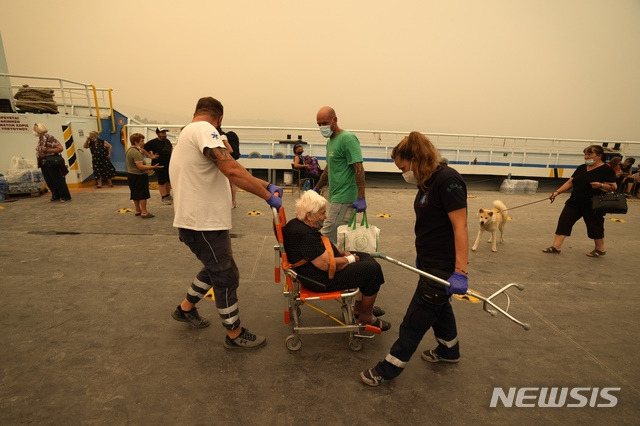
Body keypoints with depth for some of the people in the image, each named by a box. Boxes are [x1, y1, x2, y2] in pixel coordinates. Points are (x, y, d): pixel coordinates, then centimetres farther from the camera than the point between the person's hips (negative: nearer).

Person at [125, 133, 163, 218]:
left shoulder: (129, 150, 12)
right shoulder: (136, 153, -22)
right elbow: (140, 167, -28)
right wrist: (153, 167, -30)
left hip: (131, 174, 11)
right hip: (138, 176, -10)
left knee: (135, 194, 16)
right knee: (143, 194, -4)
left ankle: (138, 210, 26)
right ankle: (144, 212, -1)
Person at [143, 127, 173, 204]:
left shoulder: (167, 141, 9)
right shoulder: (153, 142, -10)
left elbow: (171, 148, 29)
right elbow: (143, 149, -8)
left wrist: (171, 154, 15)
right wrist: (150, 156, -12)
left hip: (169, 164, 6)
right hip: (159, 165, -6)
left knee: (169, 180, 14)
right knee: (162, 182, 0)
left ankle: (168, 195, 30)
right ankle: (163, 198, 8)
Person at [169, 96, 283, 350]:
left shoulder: (189, 133, 18)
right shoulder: (203, 129, -14)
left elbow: (228, 171, 13)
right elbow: (232, 171, -28)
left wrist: (267, 185, 5)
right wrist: (269, 197, -19)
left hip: (201, 220, 10)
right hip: (203, 223, -10)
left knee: (215, 269, 26)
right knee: (226, 277, 4)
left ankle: (186, 308, 44)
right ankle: (235, 335, 21)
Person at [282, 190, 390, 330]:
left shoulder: (297, 224, 4)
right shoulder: (304, 235, -29)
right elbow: (326, 264, -29)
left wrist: (342, 252, 6)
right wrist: (350, 259, -12)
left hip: (316, 270, 11)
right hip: (321, 279, -11)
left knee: (367, 258, 16)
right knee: (373, 269, -9)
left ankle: (359, 307, 26)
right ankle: (366, 317, 12)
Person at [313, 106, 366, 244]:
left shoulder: (348, 139, -12)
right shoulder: (330, 141, 17)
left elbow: (359, 169, -18)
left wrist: (361, 198, -23)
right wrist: (317, 188, 31)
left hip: (343, 198, -9)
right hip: (336, 196, 9)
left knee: (328, 235, -7)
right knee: (341, 236, 12)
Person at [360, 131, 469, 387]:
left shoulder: (448, 180, -22)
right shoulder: (427, 182, 5)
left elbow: (460, 227, -25)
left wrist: (460, 272, -26)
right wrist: (421, 256, 18)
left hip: (443, 265, -9)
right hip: (428, 261, 9)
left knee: (416, 319, 3)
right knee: (438, 306, 27)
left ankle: (388, 370, 18)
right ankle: (449, 351, 51)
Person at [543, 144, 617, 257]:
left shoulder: (606, 170, -8)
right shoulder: (581, 168, 10)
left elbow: (613, 187, -11)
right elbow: (570, 182, 11)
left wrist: (600, 185, -30)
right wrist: (557, 192, 0)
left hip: (593, 206, -5)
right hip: (574, 202, 6)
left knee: (595, 226, 8)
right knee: (564, 221, -4)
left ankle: (600, 249, 30)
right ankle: (556, 247, -3)